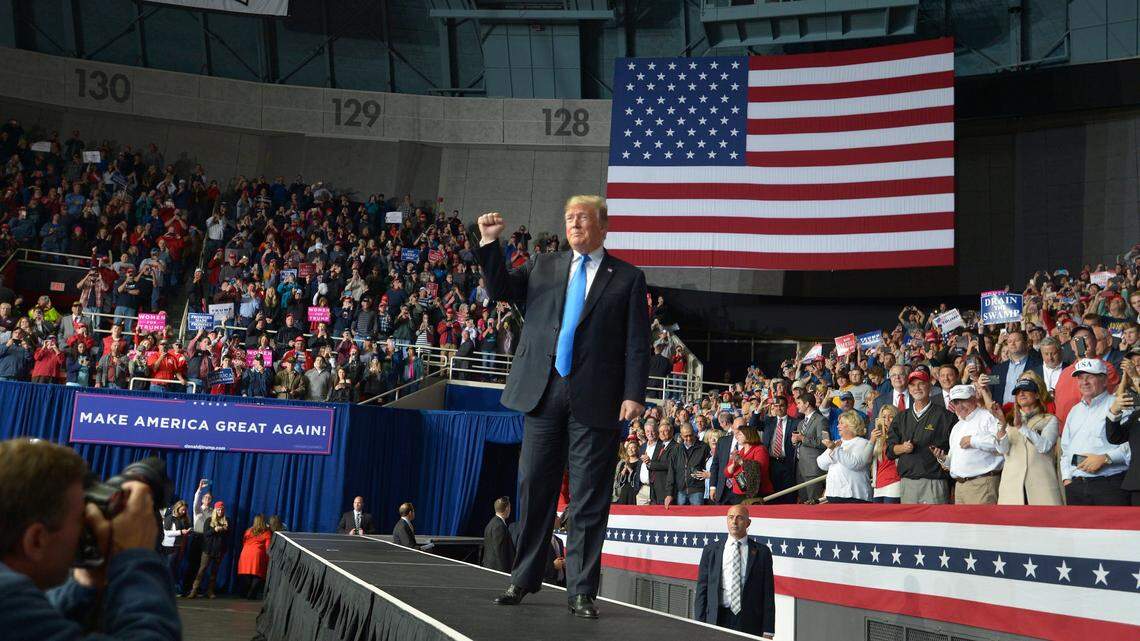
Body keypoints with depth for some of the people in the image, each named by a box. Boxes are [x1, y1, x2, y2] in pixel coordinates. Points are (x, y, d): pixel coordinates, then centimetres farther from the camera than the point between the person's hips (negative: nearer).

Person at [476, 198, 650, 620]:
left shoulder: (627, 277, 5)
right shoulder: (543, 266, 15)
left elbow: (637, 343, 1)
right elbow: (501, 291, 7)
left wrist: (634, 394, -9)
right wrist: (490, 244, -4)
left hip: (595, 399, -2)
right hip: (543, 392, 3)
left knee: (589, 499, 1)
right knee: (533, 488, 8)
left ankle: (581, 591, 10)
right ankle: (524, 579, 22)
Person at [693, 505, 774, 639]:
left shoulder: (761, 552, 5)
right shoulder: (710, 550, 8)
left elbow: (768, 593, 3)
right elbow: (701, 590, 7)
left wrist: (767, 631, -2)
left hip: (750, 623, -1)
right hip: (718, 620, 1)